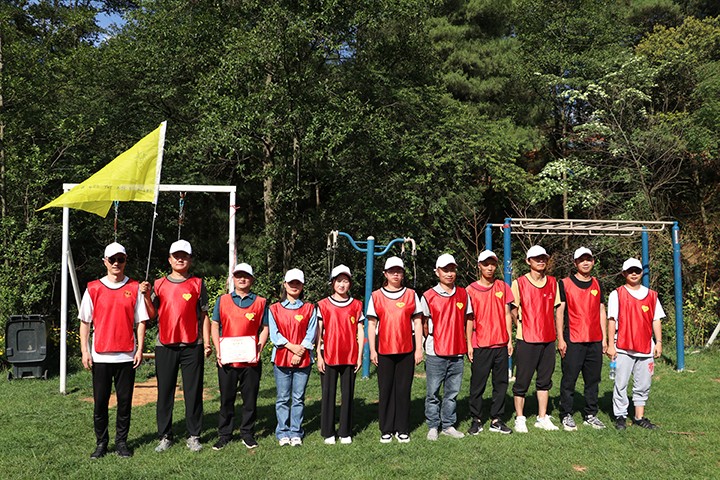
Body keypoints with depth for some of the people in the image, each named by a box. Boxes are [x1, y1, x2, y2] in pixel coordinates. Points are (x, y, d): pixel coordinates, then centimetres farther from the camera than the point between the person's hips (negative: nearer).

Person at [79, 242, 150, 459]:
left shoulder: (135, 288, 3)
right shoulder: (93, 288, 3)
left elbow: (140, 321, 4)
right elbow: (85, 322, 5)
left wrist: (140, 349, -2)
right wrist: (84, 351, -1)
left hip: (127, 356, 0)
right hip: (100, 356, 0)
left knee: (125, 400, 6)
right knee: (100, 401, 6)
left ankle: (122, 441, 19)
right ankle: (101, 443, 20)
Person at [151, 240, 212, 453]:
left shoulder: (198, 284, 6)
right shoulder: (159, 284, 9)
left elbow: (204, 315, 7)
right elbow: (152, 314, 6)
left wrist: (207, 343, 1)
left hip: (192, 345, -1)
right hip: (165, 345, 1)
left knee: (193, 392, 3)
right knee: (165, 392, 7)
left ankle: (193, 436, 13)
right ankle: (165, 436, 18)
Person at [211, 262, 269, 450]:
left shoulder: (261, 302, 5)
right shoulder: (222, 300, 8)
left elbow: (265, 328, 6)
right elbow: (215, 325, 7)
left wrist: (259, 349, -8)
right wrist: (218, 350, -4)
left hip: (251, 359, 0)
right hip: (226, 359, 1)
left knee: (250, 398, 6)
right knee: (226, 398, 9)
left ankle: (247, 433, 20)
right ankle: (224, 434, 21)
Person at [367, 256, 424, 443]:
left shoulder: (411, 295, 6)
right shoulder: (376, 296, 5)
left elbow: (418, 322, 6)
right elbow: (371, 324, 5)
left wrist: (419, 348, 0)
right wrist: (372, 350, -1)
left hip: (407, 349, 0)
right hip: (384, 349, 0)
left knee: (403, 389, 4)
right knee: (385, 389, 4)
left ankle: (402, 429, 16)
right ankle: (386, 430, 16)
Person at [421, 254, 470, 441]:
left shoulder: (463, 294, 7)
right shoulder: (428, 296, -4)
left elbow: (467, 320, 15)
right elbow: (424, 324, 4)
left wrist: (467, 343, 12)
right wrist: (431, 341, 7)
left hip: (457, 353, 3)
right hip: (435, 354, -3)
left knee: (452, 392, 11)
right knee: (433, 392, 4)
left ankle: (448, 425, 24)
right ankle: (433, 427, 17)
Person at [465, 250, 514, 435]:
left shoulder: (503, 287, 7)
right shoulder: (471, 289, -1)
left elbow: (507, 315, 9)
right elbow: (469, 319, 0)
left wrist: (510, 340, 5)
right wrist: (469, 344, -3)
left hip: (501, 344, 3)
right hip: (480, 345, -3)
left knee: (501, 383, 8)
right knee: (477, 384, 2)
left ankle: (496, 420, 18)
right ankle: (476, 420, 14)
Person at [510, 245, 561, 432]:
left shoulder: (553, 282, 9)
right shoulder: (519, 283, -5)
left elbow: (556, 309, 14)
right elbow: (513, 310, -2)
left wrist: (560, 336, 12)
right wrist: (520, 327, -4)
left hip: (548, 339, 5)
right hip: (526, 340, -5)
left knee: (545, 380, 13)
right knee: (522, 381, 2)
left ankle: (542, 418, 25)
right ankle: (520, 419, 15)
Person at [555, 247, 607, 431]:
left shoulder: (597, 284, 13)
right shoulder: (565, 283, -1)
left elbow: (601, 311, 16)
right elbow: (559, 312, -3)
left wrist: (604, 338, 11)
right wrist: (560, 339, -8)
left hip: (595, 340, 4)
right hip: (573, 340, -4)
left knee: (593, 380, 10)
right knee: (569, 379, -1)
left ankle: (590, 414, 21)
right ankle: (566, 415, 9)